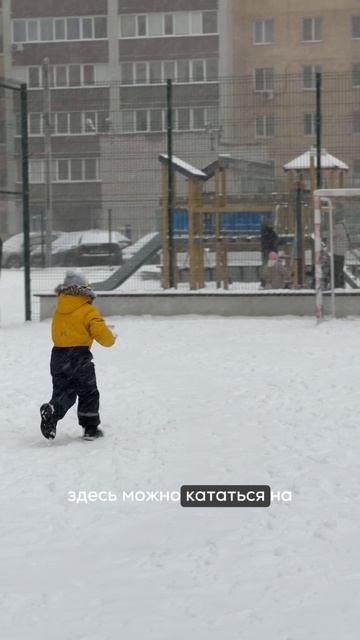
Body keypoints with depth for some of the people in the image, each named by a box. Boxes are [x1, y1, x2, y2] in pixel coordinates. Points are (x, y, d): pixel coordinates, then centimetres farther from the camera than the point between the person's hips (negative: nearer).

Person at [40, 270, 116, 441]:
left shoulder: (58, 310, 10)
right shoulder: (89, 311, -9)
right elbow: (103, 336, -14)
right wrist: (111, 338, 11)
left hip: (58, 355, 5)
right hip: (80, 358, -5)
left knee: (62, 393, 9)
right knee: (89, 394, 10)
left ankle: (51, 412, -19)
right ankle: (90, 428, 12)